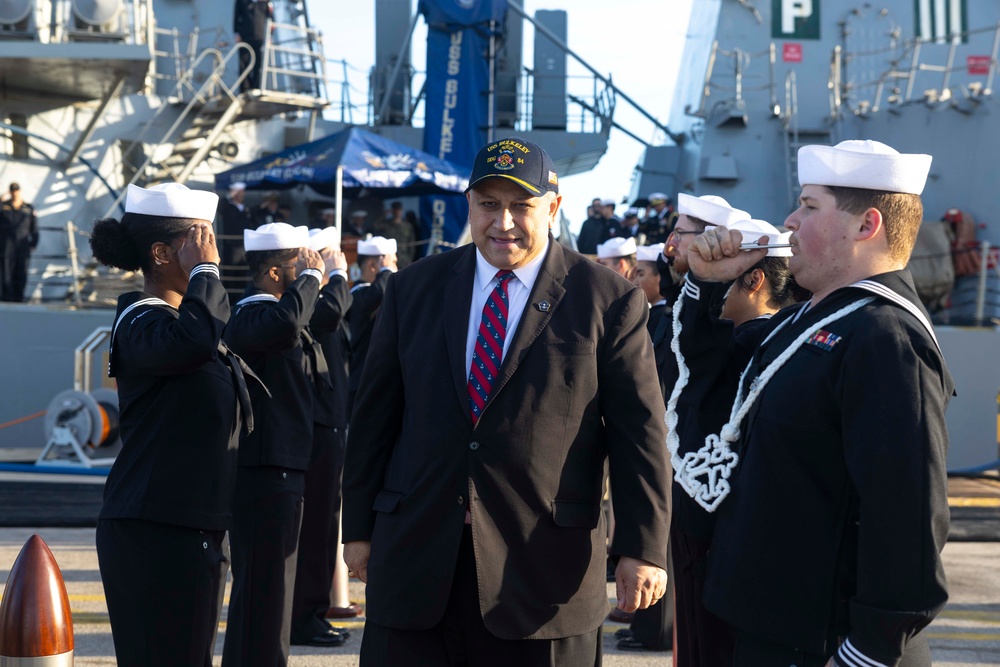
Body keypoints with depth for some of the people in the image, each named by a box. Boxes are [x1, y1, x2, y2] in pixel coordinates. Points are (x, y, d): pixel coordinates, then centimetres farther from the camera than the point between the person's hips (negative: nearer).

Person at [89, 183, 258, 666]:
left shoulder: (180, 315, 18)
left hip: (198, 529, 10)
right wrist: (205, 271, -21)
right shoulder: (139, 324, -13)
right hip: (153, 532, -10)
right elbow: (193, 339, -35)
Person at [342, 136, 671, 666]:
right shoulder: (413, 289, 9)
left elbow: (639, 434, -2)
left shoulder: (608, 301, -1)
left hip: (544, 569, -2)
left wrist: (642, 548, -7)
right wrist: (359, 527, 11)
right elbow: (374, 417, 12)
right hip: (414, 561, 3)